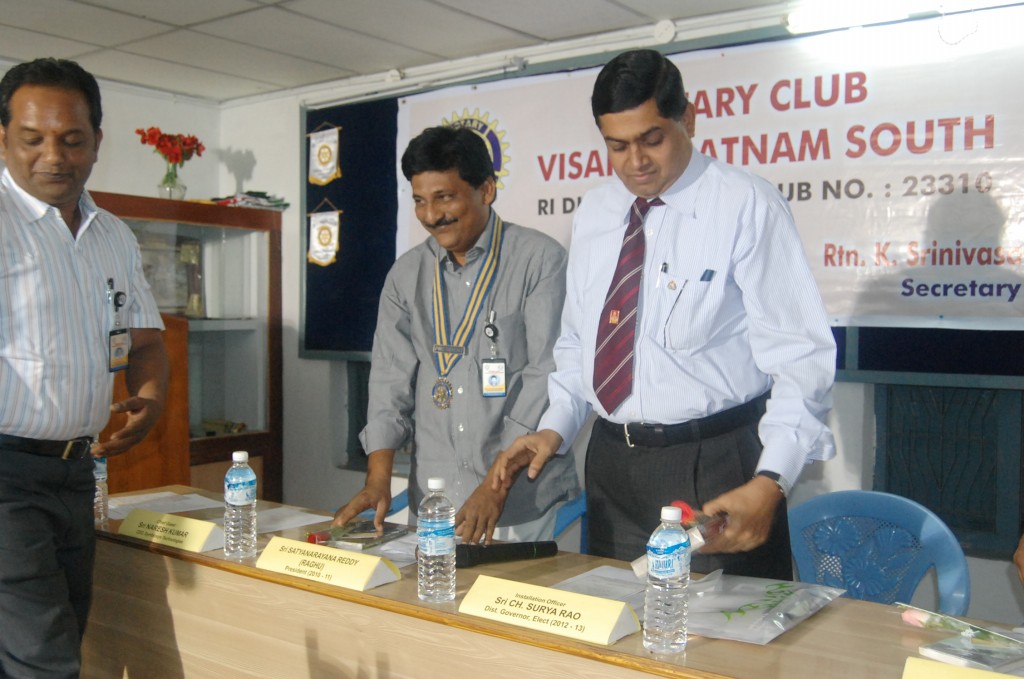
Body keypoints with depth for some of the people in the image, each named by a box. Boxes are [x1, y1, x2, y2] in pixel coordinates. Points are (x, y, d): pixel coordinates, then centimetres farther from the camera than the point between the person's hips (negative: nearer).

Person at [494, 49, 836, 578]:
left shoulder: (745, 206, -11)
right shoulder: (592, 215, 7)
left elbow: (800, 356, -15)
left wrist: (769, 482, -25)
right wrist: (554, 428, 3)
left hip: (716, 465, -5)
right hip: (611, 464, 5)